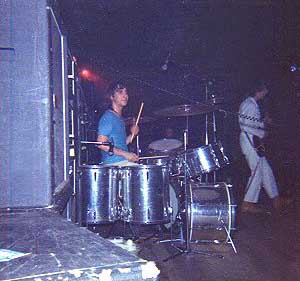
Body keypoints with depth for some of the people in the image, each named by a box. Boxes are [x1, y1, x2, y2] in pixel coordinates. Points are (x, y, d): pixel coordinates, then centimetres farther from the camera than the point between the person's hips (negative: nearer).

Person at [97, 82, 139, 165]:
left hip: (124, 161, 9)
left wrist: (132, 135, 5)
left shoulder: (120, 118, 18)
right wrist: (126, 154, -20)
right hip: (114, 164, -9)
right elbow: (101, 144, -19)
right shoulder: (108, 117, -10)